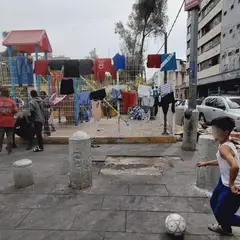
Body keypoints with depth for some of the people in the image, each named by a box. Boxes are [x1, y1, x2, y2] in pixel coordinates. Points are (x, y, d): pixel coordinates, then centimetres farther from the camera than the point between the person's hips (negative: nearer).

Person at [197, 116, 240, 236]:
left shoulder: (223, 147, -27)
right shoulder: (227, 144, 3)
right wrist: (206, 163, 21)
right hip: (225, 182, 10)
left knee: (220, 213, 7)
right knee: (214, 203, 25)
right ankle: (225, 228, 47)